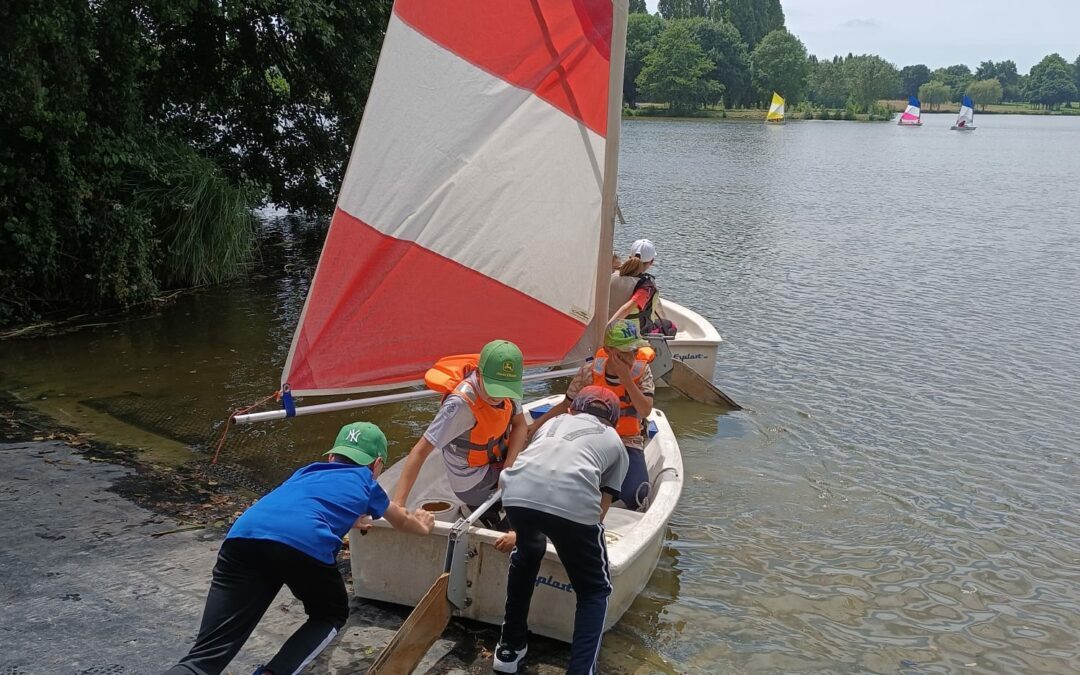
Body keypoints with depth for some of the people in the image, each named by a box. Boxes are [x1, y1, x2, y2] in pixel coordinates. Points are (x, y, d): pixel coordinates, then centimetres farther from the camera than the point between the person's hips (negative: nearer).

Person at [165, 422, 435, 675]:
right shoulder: (365, 482, 32)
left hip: (242, 538, 4)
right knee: (331, 615, 27)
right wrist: (422, 525, 74)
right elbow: (403, 521, 52)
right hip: (304, 544, -3)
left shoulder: (308, 472, 41)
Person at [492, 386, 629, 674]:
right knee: (594, 591, 20)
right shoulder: (615, 442, 31)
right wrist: (581, 537, 47)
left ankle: (509, 648, 42)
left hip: (516, 491, 3)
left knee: (526, 553, 36)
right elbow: (602, 507, 28)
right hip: (573, 500, -3)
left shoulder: (554, 421, 38)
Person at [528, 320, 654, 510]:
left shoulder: (642, 371, -6)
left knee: (634, 496, -27)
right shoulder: (590, 372, -6)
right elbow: (567, 404, 9)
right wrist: (538, 423, 4)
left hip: (629, 443, -1)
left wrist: (626, 379, -24)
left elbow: (645, 411, -19)